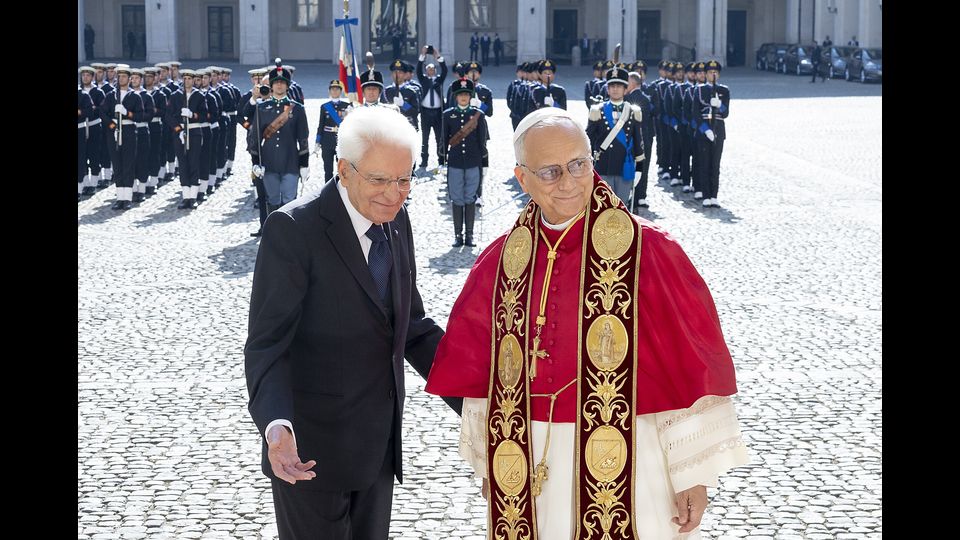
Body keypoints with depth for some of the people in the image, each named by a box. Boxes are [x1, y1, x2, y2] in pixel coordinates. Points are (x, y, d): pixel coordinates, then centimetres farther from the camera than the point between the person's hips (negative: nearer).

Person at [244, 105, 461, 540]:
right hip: (310, 451, -7)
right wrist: (277, 427, -36)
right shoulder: (293, 230, -18)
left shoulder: (395, 222, 3)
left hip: (378, 446, 7)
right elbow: (267, 345, -20)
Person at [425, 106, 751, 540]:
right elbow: (482, 368, 11)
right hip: (530, 468, 4)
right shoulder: (503, 259, 3)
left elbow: (692, 364, -10)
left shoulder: (645, 250, -10)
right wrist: (488, 461, 13)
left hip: (625, 467, -4)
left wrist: (695, 473, -10)